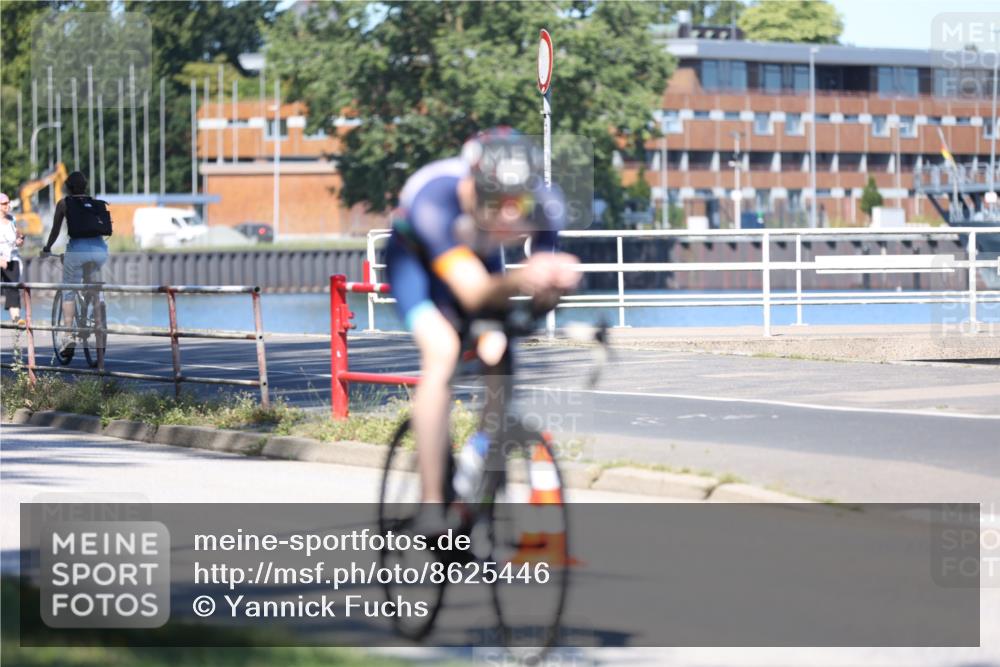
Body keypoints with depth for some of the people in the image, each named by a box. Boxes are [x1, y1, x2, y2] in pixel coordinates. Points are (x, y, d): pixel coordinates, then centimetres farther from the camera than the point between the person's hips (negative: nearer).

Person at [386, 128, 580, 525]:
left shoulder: (545, 205, -30)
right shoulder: (435, 198, -42)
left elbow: (542, 291, -25)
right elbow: (473, 292, -49)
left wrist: (556, 281, -49)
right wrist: (519, 281, -69)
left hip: (479, 256, 4)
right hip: (415, 256, -4)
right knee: (443, 351, -26)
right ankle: (431, 505, -24)